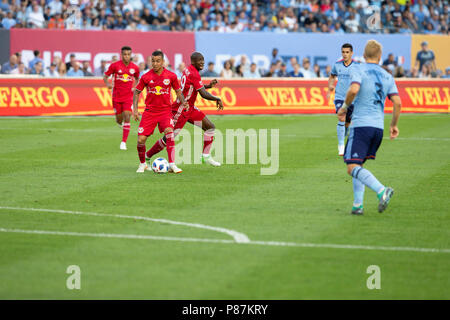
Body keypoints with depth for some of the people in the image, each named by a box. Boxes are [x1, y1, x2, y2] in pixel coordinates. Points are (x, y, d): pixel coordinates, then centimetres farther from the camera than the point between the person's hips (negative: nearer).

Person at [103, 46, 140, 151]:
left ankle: (123, 142, -9)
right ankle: (120, 122, 45)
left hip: (128, 96, 0)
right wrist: (108, 84, -18)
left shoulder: (135, 68, 1)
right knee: (119, 120, 5)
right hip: (117, 96, 0)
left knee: (127, 117, -14)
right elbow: (105, 76, 3)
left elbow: (137, 79, 20)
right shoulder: (115, 65, -5)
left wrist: (134, 87, 1)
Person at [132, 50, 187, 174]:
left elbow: (178, 91, 10)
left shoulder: (171, 76, -3)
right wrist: (135, 109, -2)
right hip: (150, 111, 1)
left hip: (165, 110, -1)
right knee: (141, 139, -7)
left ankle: (172, 165, -25)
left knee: (169, 131, -28)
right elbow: (137, 92, 8)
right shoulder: (146, 77, -3)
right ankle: (142, 164, 21)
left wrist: (183, 101, -9)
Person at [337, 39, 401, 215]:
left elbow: (354, 89, -21)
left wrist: (345, 107, -4)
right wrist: (394, 125, 19)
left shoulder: (358, 70, -2)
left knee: (352, 167, -11)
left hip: (360, 124, -6)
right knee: (358, 165, 18)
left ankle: (381, 190, -31)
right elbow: (397, 103, 7)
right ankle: (357, 204, 9)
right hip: (378, 127, 6)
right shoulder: (387, 76, 13)